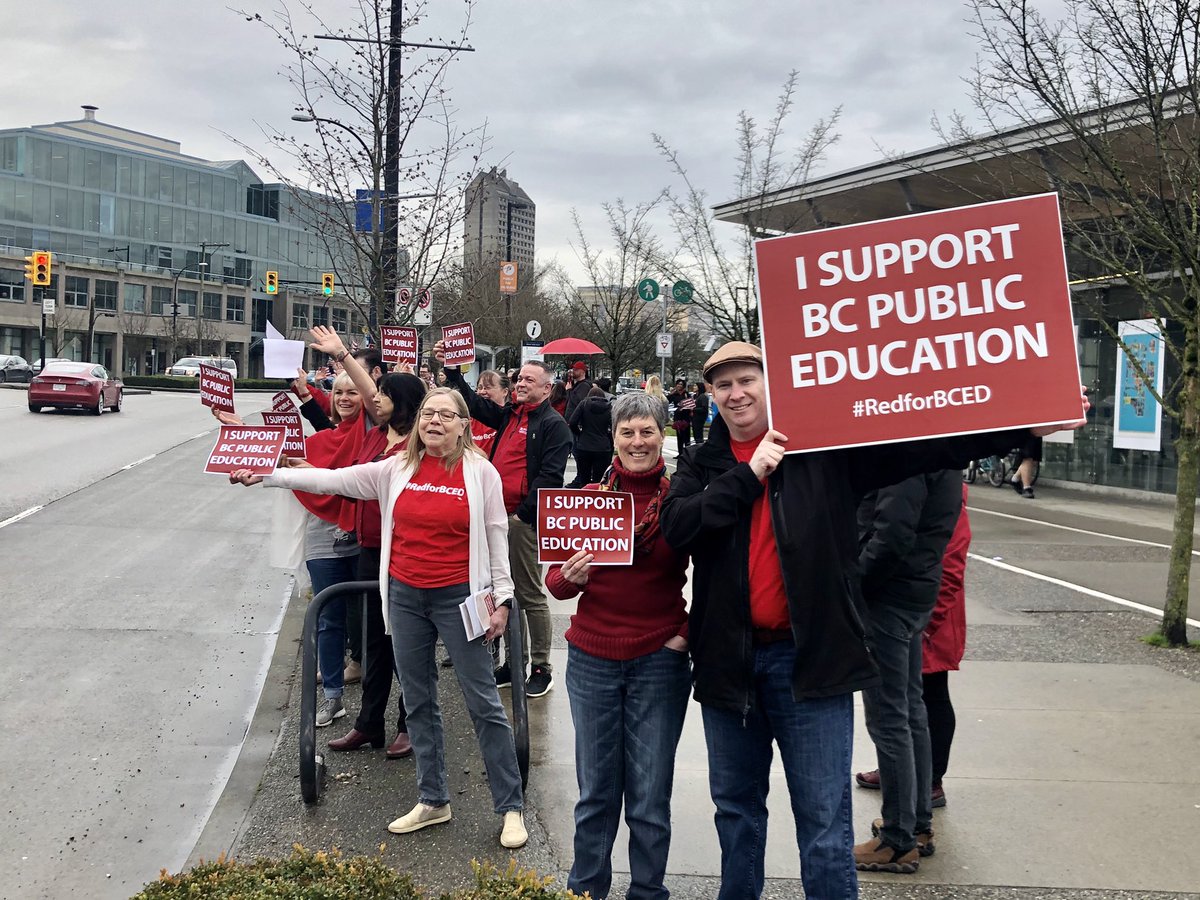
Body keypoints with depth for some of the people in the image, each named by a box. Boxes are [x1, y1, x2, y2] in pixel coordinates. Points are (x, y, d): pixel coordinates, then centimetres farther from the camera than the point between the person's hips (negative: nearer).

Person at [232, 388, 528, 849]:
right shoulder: (398, 469, 3)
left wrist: (502, 598, -5)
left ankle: (511, 807, 11)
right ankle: (433, 801, 28)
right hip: (405, 597, 4)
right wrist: (266, 475, -3)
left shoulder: (480, 472, -5)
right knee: (418, 702, 13)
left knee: (483, 703, 0)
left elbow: (496, 537, -3)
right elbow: (333, 479, 1)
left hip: (458, 598, -4)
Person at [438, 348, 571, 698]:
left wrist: (523, 514, -16)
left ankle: (542, 668, 7)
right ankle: (513, 663, 22)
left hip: (524, 521, -8)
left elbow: (549, 477, -15)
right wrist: (451, 368, 21)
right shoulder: (510, 415, 17)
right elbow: (473, 402, 26)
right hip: (499, 516, 8)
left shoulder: (553, 425, -7)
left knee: (530, 596, -3)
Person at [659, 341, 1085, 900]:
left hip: (809, 658, -3)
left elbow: (923, 446, -6)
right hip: (728, 659, 4)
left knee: (824, 823, 2)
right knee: (736, 807, 20)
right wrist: (748, 475, -14)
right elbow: (676, 527, -11)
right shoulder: (701, 464, 6)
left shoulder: (825, 445, -1)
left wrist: (1029, 425, -14)